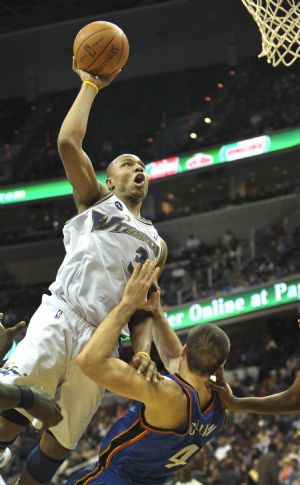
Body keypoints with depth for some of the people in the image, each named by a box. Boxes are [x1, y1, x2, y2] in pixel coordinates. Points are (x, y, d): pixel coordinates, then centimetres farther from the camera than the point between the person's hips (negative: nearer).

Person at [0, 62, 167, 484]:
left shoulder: (156, 244, 27)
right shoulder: (95, 200, 18)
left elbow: (144, 307, 21)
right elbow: (68, 142, 3)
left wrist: (142, 352, 1)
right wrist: (91, 85, 11)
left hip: (101, 339, 4)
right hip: (60, 317, -4)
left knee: (59, 444, 0)